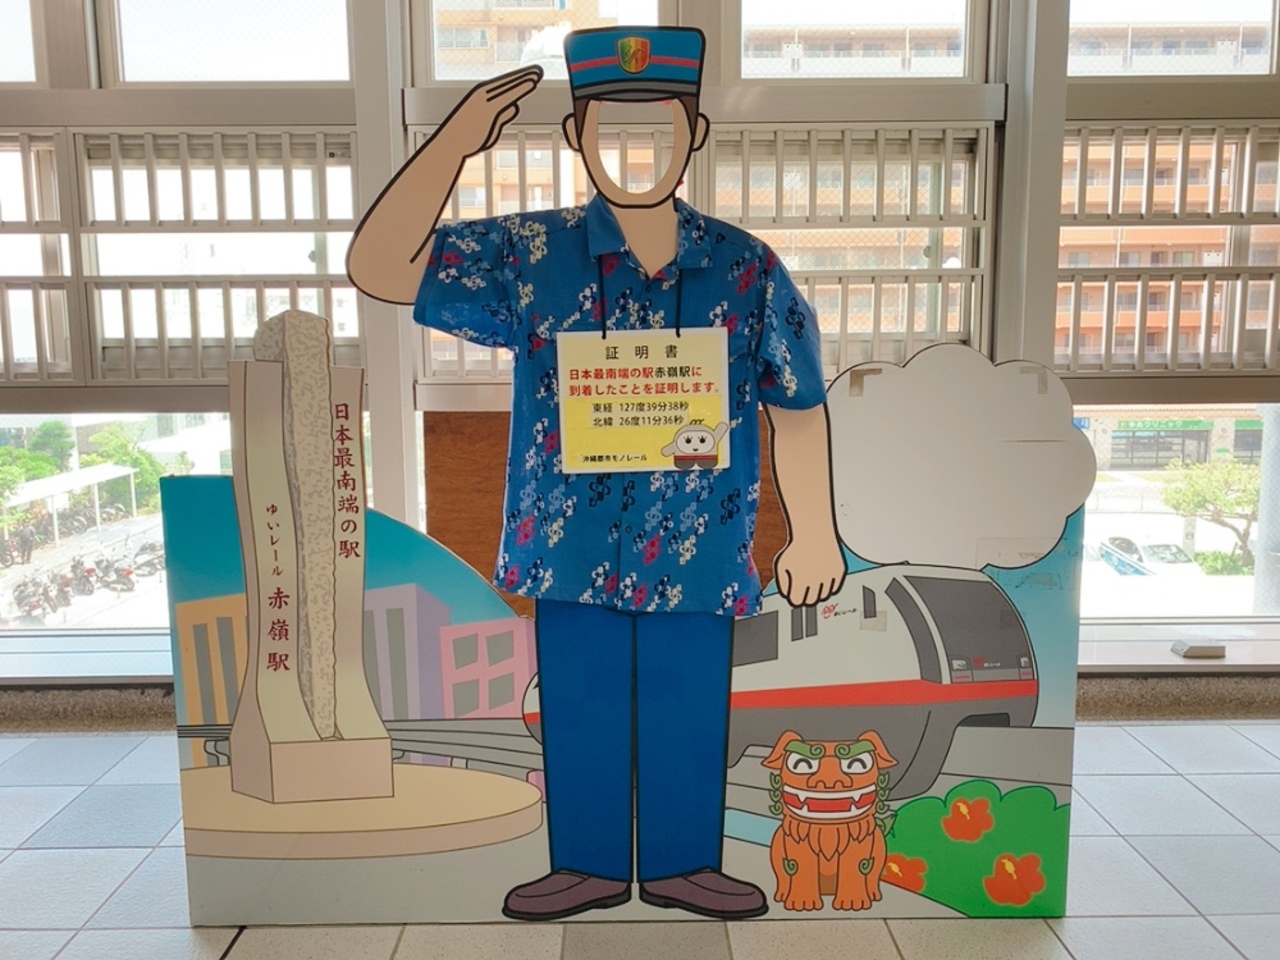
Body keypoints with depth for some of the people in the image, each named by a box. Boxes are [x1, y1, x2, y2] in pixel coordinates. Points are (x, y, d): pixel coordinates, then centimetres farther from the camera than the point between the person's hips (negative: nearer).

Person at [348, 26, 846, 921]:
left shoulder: (745, 270, -2)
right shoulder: (529, 257, -4)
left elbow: (798, 407, 4)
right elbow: (378, 267, -8)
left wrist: (813, 533, 3)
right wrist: (458, 141, -17)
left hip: (698, 554, 0)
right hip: (574, 547, 0)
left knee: (688, 723, 14)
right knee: (581, 720, 14)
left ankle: (683, 866, 36)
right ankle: (590, 866, 36)